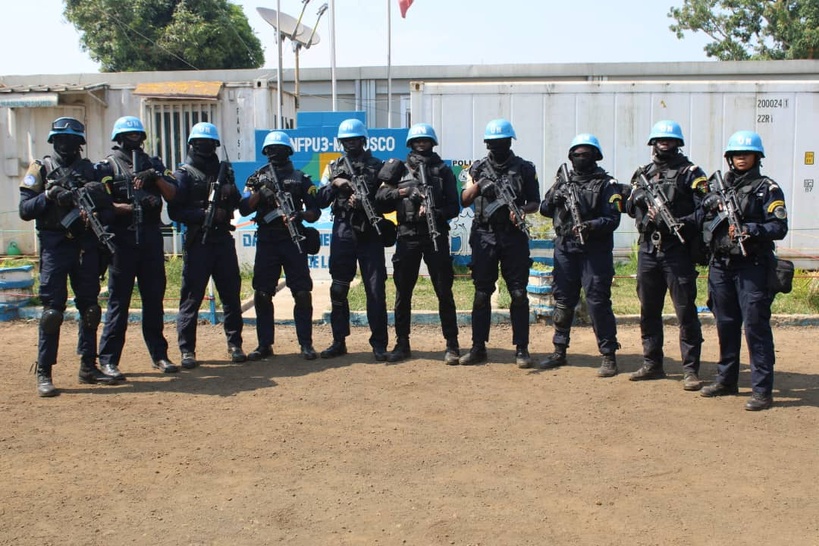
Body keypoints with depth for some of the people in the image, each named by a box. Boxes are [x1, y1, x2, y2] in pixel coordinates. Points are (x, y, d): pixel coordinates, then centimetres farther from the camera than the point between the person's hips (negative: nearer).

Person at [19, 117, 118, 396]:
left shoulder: (90, 170, 12)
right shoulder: (41, 169, 4)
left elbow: (107, 207, 9)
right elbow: (25, 210, -2)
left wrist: (98, 216, -12)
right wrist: (49, 196, -16)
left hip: (86, 245, 4)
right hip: (55, 246, -3)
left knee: (90, 307, 7)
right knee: (52, 310, -6)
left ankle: (88, 366, 18)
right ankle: (44, 373, 0)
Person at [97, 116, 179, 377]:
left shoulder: (153, 163, 14)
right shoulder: (107, 167, 3)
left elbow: (172, 195, 5)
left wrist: (155, 176, -10)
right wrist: (131, 207, -21)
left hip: (152, 239, 4)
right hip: (122, 240, -4)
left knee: (154, 299, 8)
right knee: (118, 301, -2)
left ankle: (159, 354, 16)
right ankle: (108, 360, 4)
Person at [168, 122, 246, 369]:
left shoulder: (224, 170, 15)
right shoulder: (184, 174, 1)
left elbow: (236, 203, 16)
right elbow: (175, 211, -8)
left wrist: (231, 192, -5)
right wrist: (205, 214, -18)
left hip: (223, 238, 4)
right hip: (197, 241, -4)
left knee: (231, 293, 6)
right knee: (192, 296, -1)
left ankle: (234, 344, 17)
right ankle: (187, 350, 6)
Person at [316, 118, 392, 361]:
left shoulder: (378, 166, 5)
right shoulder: (334, 167, 13)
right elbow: (321, 201, 8)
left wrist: (365, 202, -14)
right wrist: (335, 185, -9)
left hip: (371, 234, -2)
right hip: (342, 234, 2)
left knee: (376, 290, -3)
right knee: (338, 290, 5)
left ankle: (379, 344, 5)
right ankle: (339, 341, 15)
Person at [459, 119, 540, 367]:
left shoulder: (524, 168, 6)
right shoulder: (478, 168, 10)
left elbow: (535, 202, 6)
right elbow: (464, 200, 7)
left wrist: (522, 210, -16)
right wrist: (477, 186, -13)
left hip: (514, 237, -1)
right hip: (484, 237, 1)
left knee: (519, 294, 0)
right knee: (481, 293, 4)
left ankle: (521, 348, 7)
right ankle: (478, 348, 11)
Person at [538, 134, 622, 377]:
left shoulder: (606, 184, 0)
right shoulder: (563, 180, 14)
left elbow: (613, 219, -8)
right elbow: (545, 210, 16)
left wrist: (591, 226, -25)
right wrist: (553, 198, -5)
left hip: (595, 250, -5)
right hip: (565, 248, 5)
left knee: (598, 302, -7)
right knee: (562, 300, 10)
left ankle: (609, 356, 1)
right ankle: (559, 352, 21)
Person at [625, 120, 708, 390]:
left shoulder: (690, 173, -2)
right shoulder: (642, 174, 14)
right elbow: (630, 208, 16)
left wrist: (682, 224, -23)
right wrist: (640, 200, -5)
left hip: (678, 250, -5)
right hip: (648, 249, 5)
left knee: (686, 312, -4)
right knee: (648, 310, 12)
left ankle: (690, 370, 3)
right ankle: (652, 364, 24)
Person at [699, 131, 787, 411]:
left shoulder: (767, 189, 0)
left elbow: (779, 227, -8)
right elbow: (704, 220, 16)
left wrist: (749, 230, -21)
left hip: (753, 266, -5)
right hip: (721, 264, 5)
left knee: (755, 326, -7)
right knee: (726, 325, 13)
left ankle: (762, 389, -3)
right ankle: (726, 380, 26)